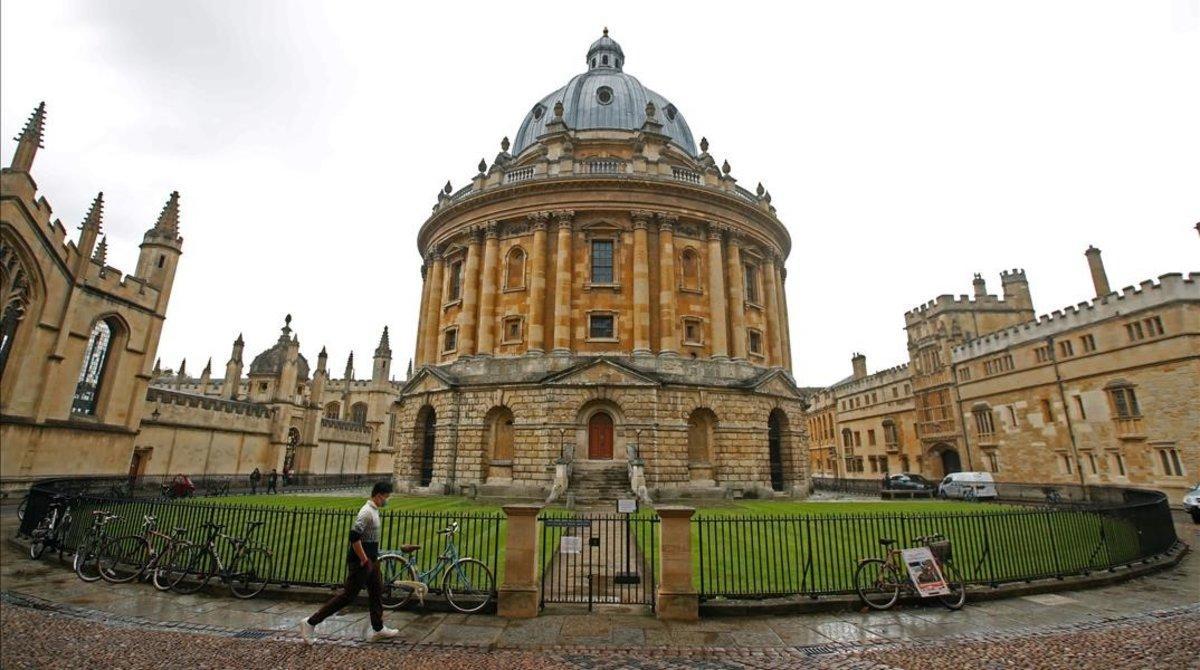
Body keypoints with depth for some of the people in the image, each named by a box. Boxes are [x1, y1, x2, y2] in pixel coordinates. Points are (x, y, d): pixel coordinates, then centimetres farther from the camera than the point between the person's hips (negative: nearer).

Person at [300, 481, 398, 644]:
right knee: (348, 595, -2)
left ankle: (378, 629, 23)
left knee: (377, 592, 14)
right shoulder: (367, 512, -21)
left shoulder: (373, 510, 10)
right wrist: (364, 559, -22)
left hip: (370, 561, 10)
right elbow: (354, 536, -29)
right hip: (361, 562, -10)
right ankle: (310, 622, 10)